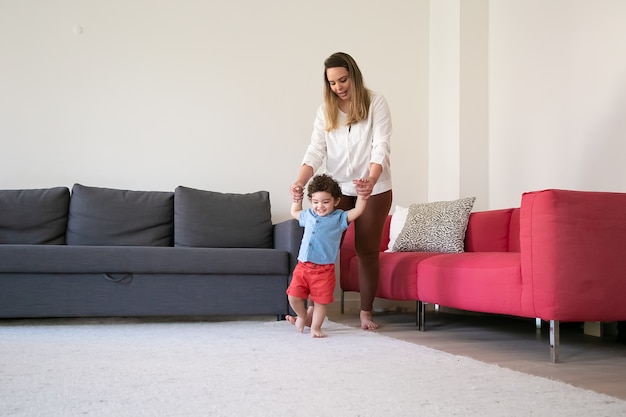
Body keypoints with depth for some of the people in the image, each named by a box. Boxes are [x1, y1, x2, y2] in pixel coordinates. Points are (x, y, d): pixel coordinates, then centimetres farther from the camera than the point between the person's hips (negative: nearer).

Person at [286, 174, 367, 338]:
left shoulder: (339, 218, 2)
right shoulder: (308, 216, 15)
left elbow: (358, 210, -6)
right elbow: (294, 212, 35)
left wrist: (362, 194, -13)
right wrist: (297, 197, 30)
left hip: (324, 270, -3)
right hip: (303, 266, 4)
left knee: (321, 301, 3)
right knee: (293, 296, -1)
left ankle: (315, 327, 21)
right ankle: (302, 315, 28)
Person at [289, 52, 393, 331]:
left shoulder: (375, 103, -7)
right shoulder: (325, 110, 3)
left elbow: (381, 147, -17)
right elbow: (316, 150, -6)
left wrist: (371, 180, -35)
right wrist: (300, 182, -23)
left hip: (373, 189, -3)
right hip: (338, 188, 3)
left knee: (367, 250, 3)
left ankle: (366, 312, 12)